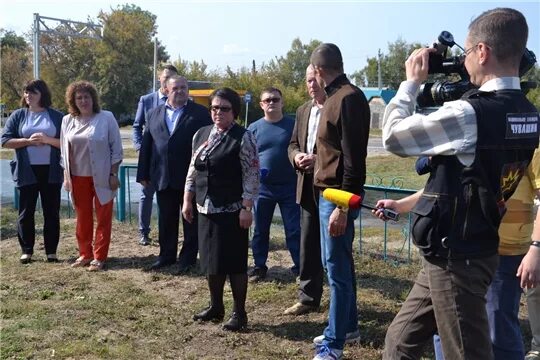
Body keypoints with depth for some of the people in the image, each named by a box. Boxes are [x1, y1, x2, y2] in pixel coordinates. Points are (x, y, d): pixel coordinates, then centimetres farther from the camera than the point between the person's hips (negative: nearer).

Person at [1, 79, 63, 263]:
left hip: (51, 171, -1)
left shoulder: (57, 116, 3)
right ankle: (26, 250, 17)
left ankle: (51, 251, 14)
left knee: (52, 212, 5)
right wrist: (28, 141, -14)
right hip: (27, 171, 1)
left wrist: (47, 139, -17)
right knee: (26, 212, 6)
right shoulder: (18, 115, 6)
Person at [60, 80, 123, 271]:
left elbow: (116, 149, -4)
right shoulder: (68, 121, 5)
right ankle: (85, 254, 23)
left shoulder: (106, 118, -6)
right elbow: (64, 151, 11)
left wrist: (114, 174, -8)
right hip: (78, 177, 4)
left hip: (101, 177, -3)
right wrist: (66, 176, 7)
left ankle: (99, 257, 10)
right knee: (83, 218, 11)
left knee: (103, 218, 2)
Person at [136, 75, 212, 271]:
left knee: (191, 220, 6)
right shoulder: (154, 114, 11)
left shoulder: (200, 113, 0)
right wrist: (143, 174, 6)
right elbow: (146, 145, 10)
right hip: (163, 178, 3)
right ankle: (166, 255, 26)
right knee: (166, 220, 13)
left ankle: (188, 258, 17)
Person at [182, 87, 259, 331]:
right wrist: (187, 201, 12)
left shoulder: (243, 138, -10)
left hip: (231, 211, -6)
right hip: (206, 209, 6)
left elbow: (252, 176, -13)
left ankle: (239, 313, 13)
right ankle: (215, 306, 30)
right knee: (211, 260, 14)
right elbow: (193, 171, 15)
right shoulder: (201, 135, 10)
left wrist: (246, 208, -18)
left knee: (234, 262, 0)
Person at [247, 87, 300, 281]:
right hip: (262, 188, 2)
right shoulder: (254, 128, 4)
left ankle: (299, 267, 12)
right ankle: (259, 266, 23)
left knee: (294, 230, 3)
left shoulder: (293, 125, 1)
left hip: (289, 187, -1)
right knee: (260, 230, 10)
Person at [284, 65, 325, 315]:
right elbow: (293, 143, 18)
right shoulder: (303, 111, 14)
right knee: (308, 245, 12)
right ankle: (308, 298, 23)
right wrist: (296, 156, -4)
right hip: (308, 188, 7)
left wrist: (319, 159, -23)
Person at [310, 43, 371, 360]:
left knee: (337, 268, -3)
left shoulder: (348, 98, -16)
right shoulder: (337, 96, 14)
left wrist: (342, 206, -24)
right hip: (330, 192, 10)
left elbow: (354, 158, -22)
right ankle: (348, 326, 31)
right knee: (340, 264, 17)